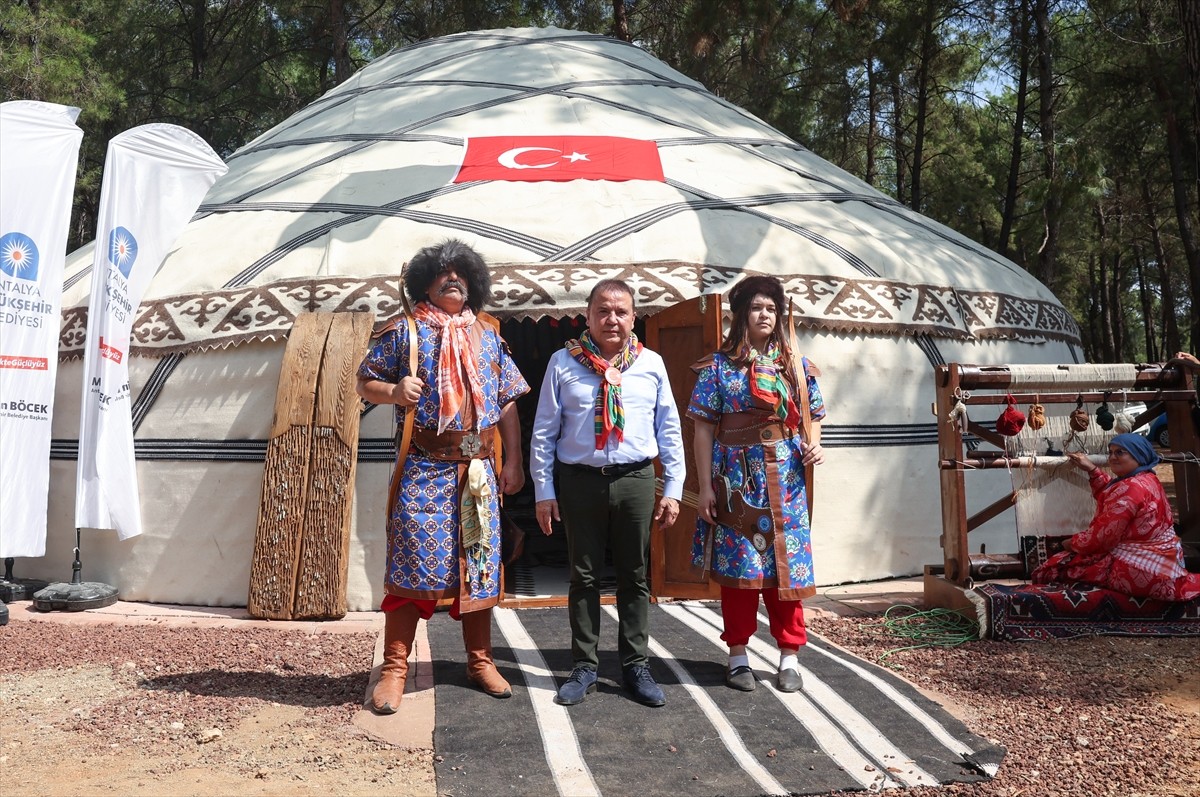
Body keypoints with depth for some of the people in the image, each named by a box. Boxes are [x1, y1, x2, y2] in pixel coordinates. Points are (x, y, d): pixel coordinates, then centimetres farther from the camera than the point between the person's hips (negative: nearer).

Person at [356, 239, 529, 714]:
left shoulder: (487, 337, 14)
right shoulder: (404, 331, 4)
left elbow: (507, 402, 14)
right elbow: (365, 382, 4)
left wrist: (513, 461, 8)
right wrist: (394, 391, -18)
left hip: (477, 469, 4)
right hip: (423, 466, -3)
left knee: (479, 564, 8)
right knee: (412, 563, -5)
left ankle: (480, 661, 21)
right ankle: (394, 668, 5)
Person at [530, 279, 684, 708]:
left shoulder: (652, 364, 6)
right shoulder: (564, 362, 2)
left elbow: (669, 430, 9)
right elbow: (544, 432, 3)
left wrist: (673, 488, 4)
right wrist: (543, 490, 0)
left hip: (636, 481, 1)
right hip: (580, 481, -1)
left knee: (634, 576, 10)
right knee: (584, 576, 8)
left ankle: (636, 665, 23)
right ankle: (585, 667, 20)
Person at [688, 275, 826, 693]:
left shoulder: (797, 364, 9)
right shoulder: (718, 365, 1)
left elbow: (812, 415, 16)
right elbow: (704, 427, -1)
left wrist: (814, 443, -7)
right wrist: (705, 486, -7)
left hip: (785, 483, 2)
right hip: (736, 481, -2)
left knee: (788, 566, 4)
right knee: (737, 566, 4)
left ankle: (789, 656, 18)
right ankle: (738, 655, 17)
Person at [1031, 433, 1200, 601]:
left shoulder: (1130, 488, -23)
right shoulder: (1147, 480, 9)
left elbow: (1103, 534, -22)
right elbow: (1109, 495, 26)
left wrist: (1073, 543, -5)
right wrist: (1091, 469, 15)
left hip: (1137, 565, -11)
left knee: (1053, 570, -9)